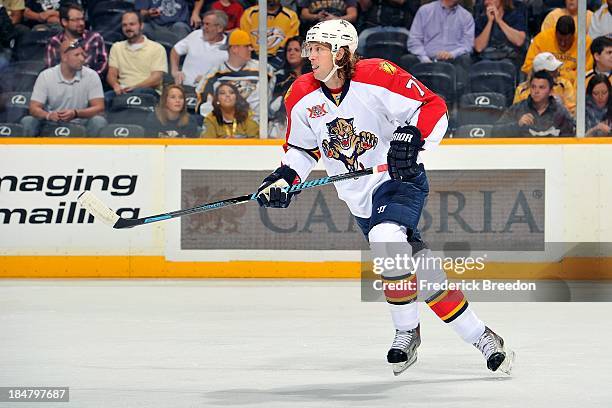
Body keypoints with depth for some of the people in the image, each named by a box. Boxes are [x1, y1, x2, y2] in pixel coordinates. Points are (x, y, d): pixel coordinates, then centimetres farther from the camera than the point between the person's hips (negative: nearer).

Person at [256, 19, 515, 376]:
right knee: (420, 270, 2)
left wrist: (412, 138, -31)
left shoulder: (378, 77, -17)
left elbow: (433, 108, -15)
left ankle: (407, 331, -14)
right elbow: (302, 149, 15)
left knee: (385, 241, -32)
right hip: (359, 197, 6)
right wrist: (283, 178, -2)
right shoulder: (303, 98, 1)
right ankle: (478, 336, 12)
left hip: (400, 178, -6)